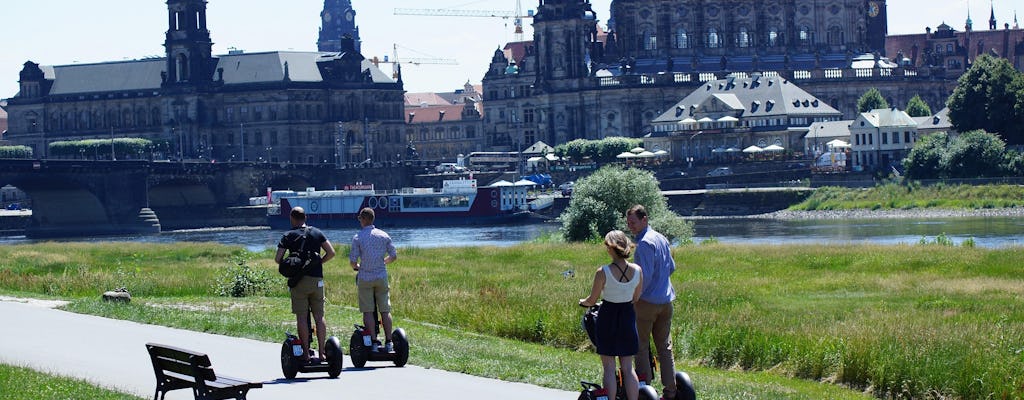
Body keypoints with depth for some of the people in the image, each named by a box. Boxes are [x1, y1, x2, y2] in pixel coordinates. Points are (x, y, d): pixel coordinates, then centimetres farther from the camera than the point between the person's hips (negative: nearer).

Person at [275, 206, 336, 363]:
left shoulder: (288, 236, 1)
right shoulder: (317, 233, 8)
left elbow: (278, 258, -6)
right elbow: (331, 252, 3)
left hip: (298, 280, -2)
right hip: (317, 279, 3)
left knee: (301, 317, 0)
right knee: (319, 316, 6)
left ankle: (306, 353, -3)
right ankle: (321, 352, 3)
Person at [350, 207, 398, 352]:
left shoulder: (358, 237, -7)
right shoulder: (384, 235, 3)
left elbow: (353, 261, -9)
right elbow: (393, 256, 7)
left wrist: (356, 267, 15)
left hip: (365, 278, -3)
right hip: (381, 277, 3)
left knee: (368, 312, 1)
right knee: (385, 310, 6)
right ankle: (388, 342, 3)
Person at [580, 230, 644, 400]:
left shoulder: (603, 273, -18)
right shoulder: (637, 270, -8)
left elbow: (592, 301, -7)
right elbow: (635, 298, 6)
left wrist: (583, 302, 16)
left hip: (608, 316, -3)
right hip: (628, 316, 4)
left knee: (609, 368, 6)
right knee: (628, 368, 12)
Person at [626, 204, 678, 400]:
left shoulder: (644, 244, -15)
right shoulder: (662, 239, 11)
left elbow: (645, 275, -19)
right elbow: (671, 267, 20)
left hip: (647, 302, -8)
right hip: (666, 300, 8)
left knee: (641, 346, 1)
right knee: (665, 347, 11)